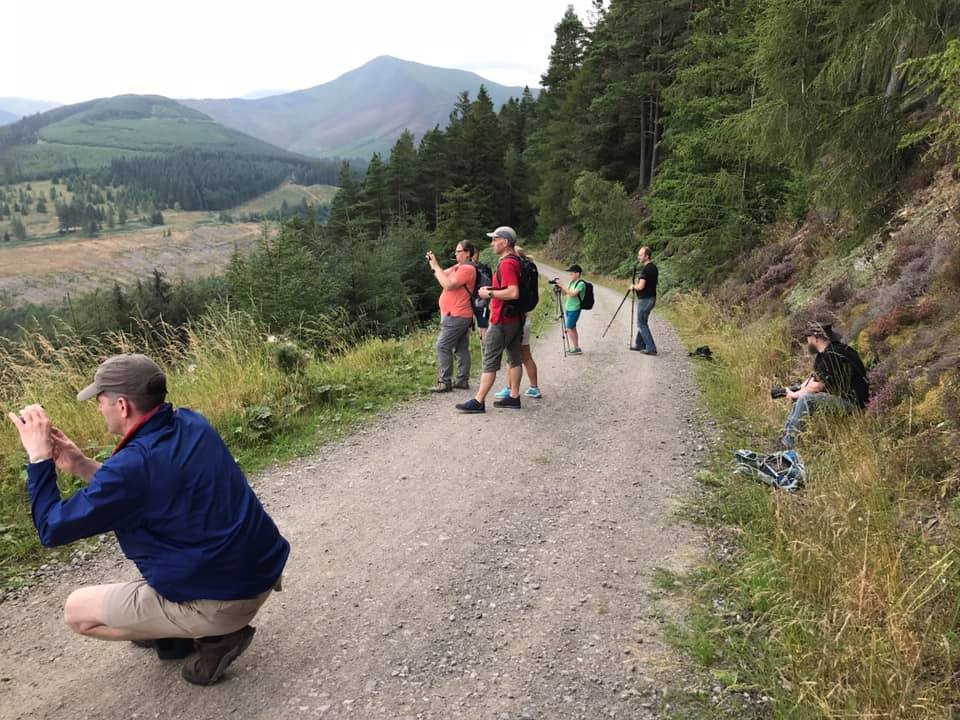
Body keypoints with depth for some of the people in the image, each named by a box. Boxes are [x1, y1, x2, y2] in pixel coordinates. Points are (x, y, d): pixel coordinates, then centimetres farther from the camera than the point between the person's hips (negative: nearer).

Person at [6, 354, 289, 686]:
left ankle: (213, 636, 4)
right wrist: (80, 465, 8)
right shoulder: (192, 424, 1)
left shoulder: (134, 463, -23)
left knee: (76, 610, 10)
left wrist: (39, 458, -3)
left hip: (223, 600, -8)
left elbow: (53, 530, -9)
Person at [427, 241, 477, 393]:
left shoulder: (467, 268, -14)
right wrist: (433, 264, 2)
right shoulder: (458, 267, 18)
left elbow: (448, 284, -22)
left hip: (456, 316, -10)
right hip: (459, 316, 10)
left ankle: (445, 382, -8)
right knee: (461, 348, 11)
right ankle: (463, 380, 16)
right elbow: (443, 275, 16)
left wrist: (435, 266, -16)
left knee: (442, 346, -10)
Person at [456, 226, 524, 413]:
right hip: (515, 319, 10)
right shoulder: (515, 261, 13)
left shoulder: (507, 264, -18)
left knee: (490, 362, -6)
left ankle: (478, 401, -2)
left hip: (502, 321, -10)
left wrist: (489, 293, -18)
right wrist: (493, 291, 15)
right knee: (514, 358, 12)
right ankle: (513, 397, 19)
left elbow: (513, 292, -28)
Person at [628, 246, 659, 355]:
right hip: (651, 298, 10)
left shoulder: (646, 269, -20)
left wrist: (633, 286, -5)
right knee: (643, 322, 20)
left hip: (645, 300, -10)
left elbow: (641, 286, -25)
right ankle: (639, 344, 30)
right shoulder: (654, 268, 10)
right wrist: (638, 283, 13)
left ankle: (651, 348, -4)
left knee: (641, 324, -2)